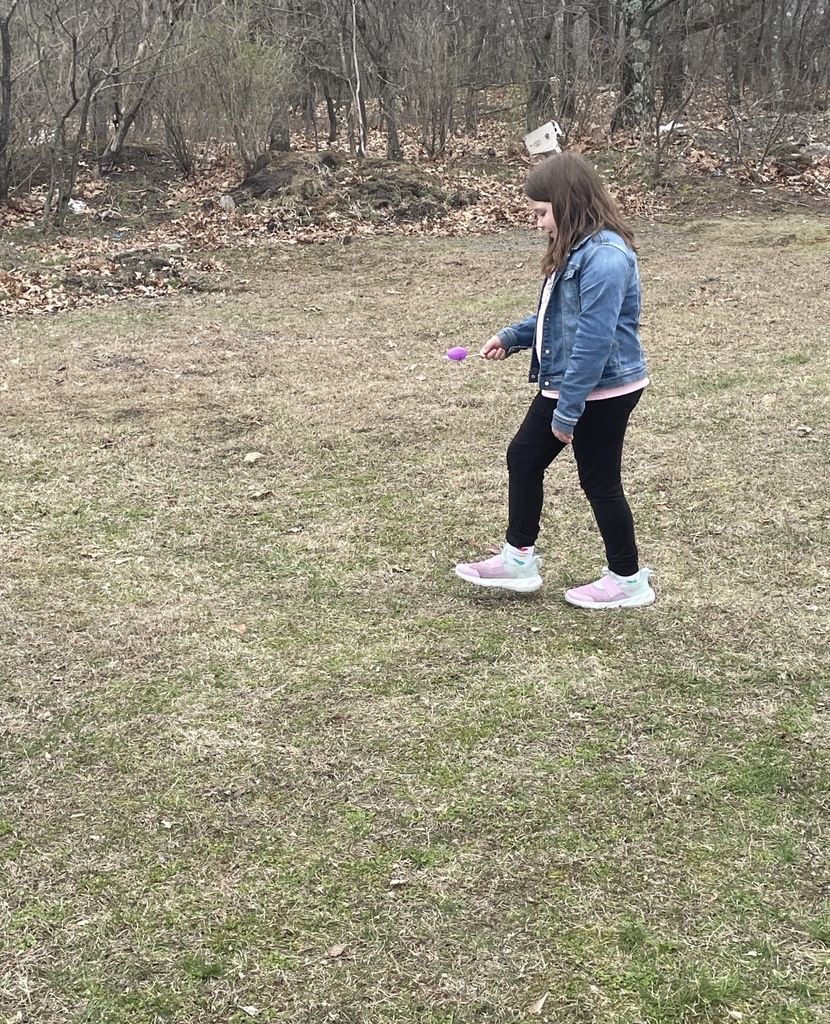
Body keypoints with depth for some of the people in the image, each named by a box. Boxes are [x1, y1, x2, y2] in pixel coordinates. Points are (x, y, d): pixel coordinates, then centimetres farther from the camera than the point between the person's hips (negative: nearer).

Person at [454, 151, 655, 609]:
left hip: (602, 393, -10)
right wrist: (511, 337, 8)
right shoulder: (576, 249, 7)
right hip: (564, 384, 10)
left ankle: (628, 580, 22)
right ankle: (519, 559, 29)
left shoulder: (605, 258, -25)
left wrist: (568, 412, -25)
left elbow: (594, 341, -27)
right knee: (523, 456, 15)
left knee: (600, 482, 4)